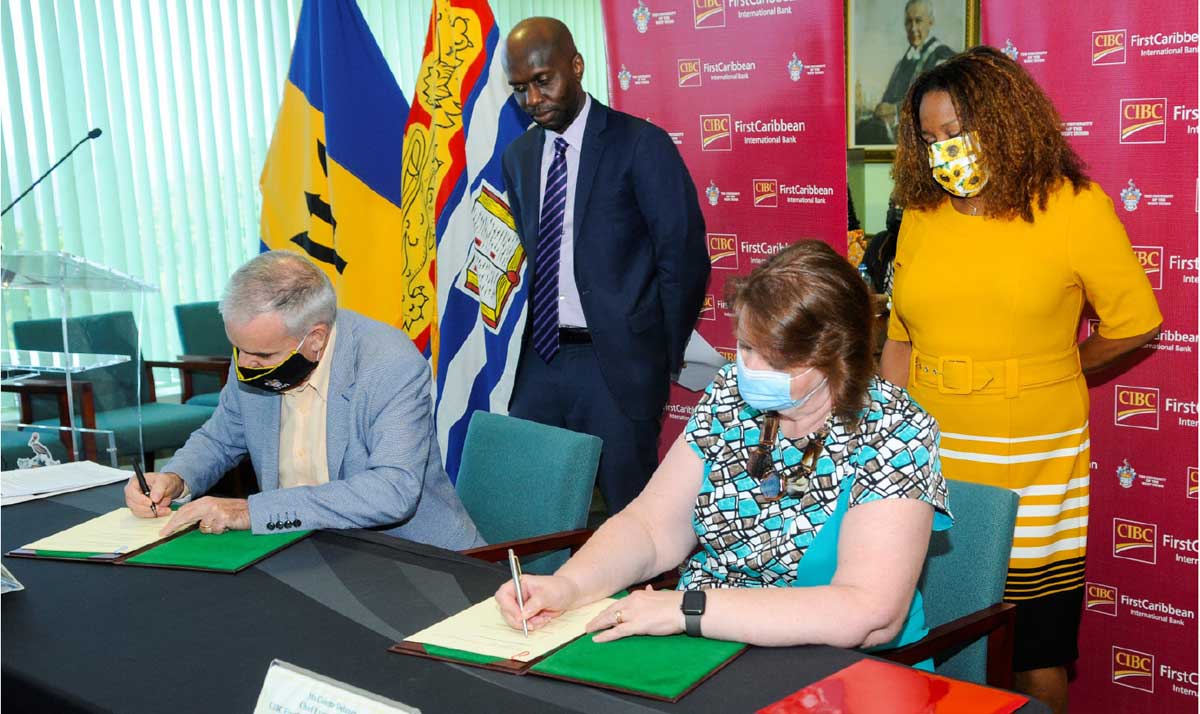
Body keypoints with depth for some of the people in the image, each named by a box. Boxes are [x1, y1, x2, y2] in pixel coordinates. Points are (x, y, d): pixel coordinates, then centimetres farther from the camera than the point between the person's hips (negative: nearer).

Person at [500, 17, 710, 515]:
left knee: (629, 507, 3)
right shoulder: (518, 157, 11)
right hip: (540, 359, 6)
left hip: (617, 361, -5)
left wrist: (664, 357, -5)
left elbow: (684, 257, -8)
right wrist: (533, 337, 10)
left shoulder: (641, 145, -8)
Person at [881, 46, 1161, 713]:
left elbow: (1133, 325, 5)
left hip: (1035, 466, -2)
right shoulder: (920, 214, 7)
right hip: (929, 459, 3)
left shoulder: (1076, 208, -4)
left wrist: (1049, 372, 11)